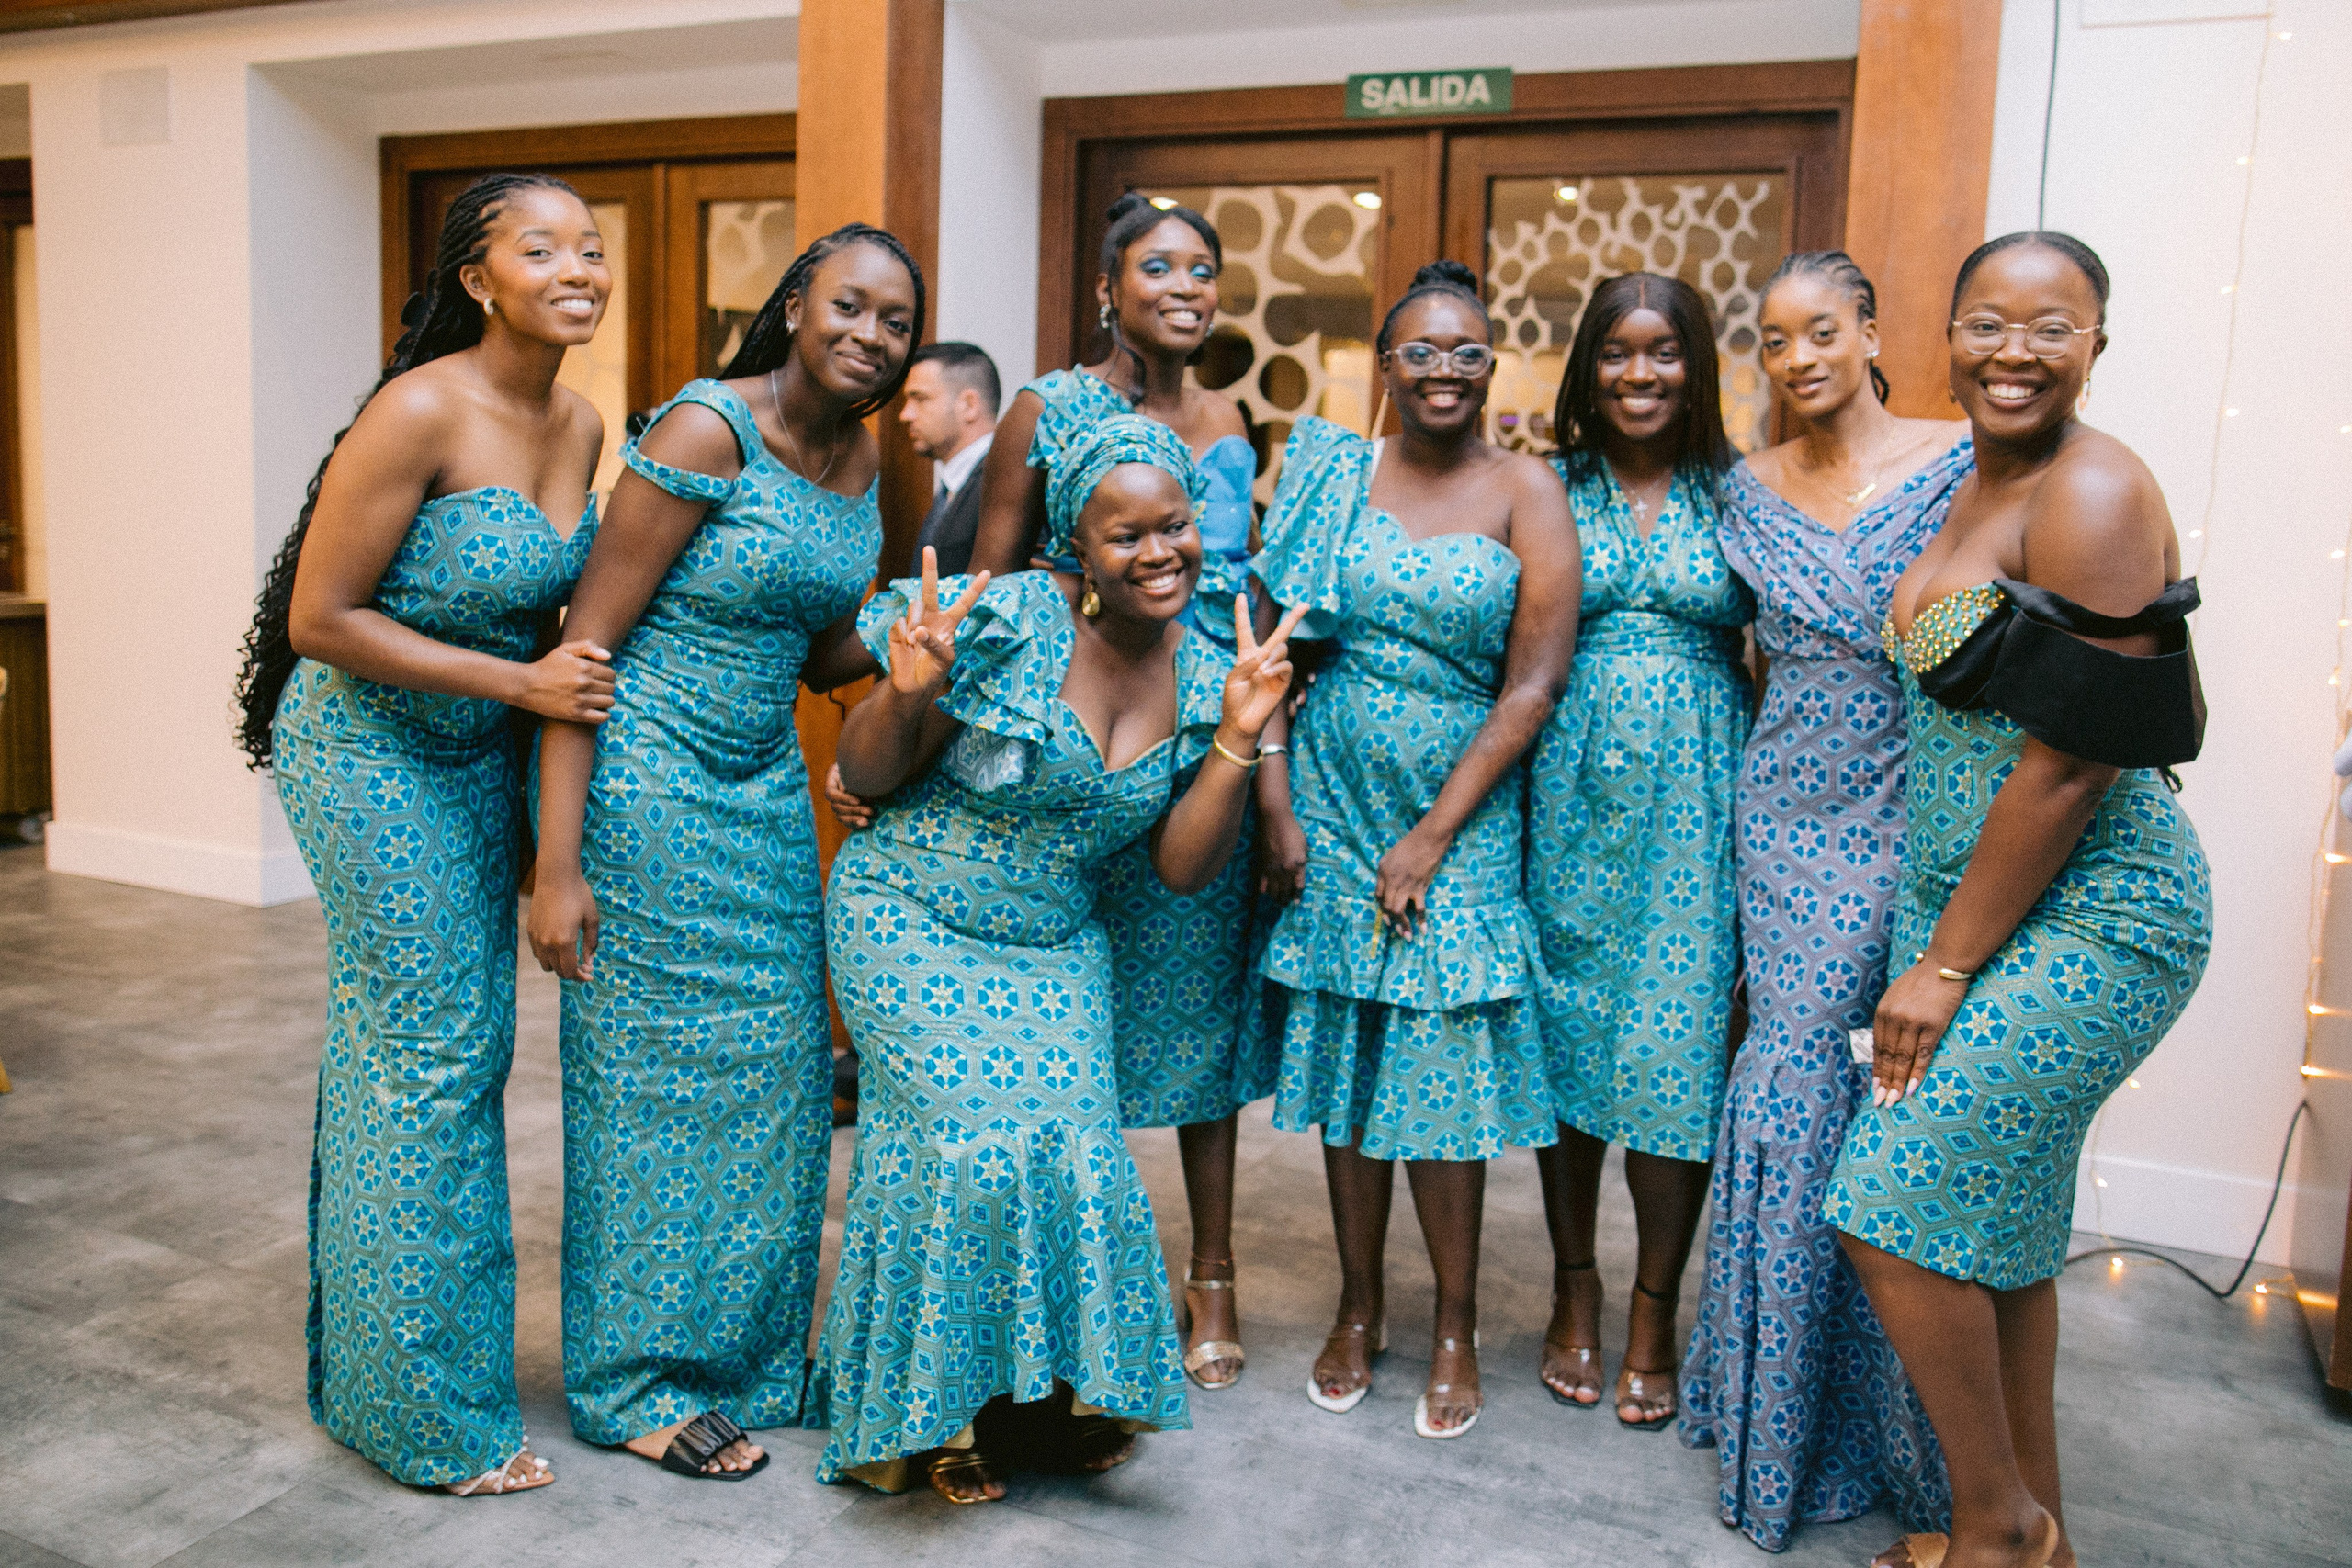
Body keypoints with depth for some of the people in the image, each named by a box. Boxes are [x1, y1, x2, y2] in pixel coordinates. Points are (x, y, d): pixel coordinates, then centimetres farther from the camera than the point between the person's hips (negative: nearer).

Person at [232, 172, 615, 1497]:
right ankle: (429, 1409, 15)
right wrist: (520, 680, -21)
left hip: (478, 754, 8)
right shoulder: (421, 413, -21)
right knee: (427, 1053, -2)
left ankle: (377, 1361, 33)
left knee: (466, 1046, 13)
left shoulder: (580, 423, 2)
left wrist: (570, 679, 3)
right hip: (369, 750, -8)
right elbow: (321, 617, -20)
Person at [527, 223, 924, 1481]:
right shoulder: (706, 430, -17)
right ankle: (644, 1383, 21)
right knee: (664, 1067, 3)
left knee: (775, 1067, 11)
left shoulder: (859, 456, 6)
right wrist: (557, 864, -22)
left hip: (765, 787, 7)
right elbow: (586, 640, -18)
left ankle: (755, 1354, 30)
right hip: (649, 784, -7)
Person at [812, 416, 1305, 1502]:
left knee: (1080, 1152, -11)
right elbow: (863, 778, -9)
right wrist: (908, 693, -29)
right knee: (983, 1144, -16)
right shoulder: (1008, 623, -16)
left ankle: (1057, 1376, 16)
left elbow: (1183, 867, -2)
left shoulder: (1204, 672, -1)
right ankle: (944, 1404, 8)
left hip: (1055, 949, 4)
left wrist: (1237, 739, -13)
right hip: (912, 922, -4)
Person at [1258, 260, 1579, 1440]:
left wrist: (1435, 833, -10)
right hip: (1332, 799, 2)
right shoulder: (1333, 477, 4)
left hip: (1458, 811, -2)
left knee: (1444, 1067, 0)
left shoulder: (1523, 490, -2)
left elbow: (1533, 682, -7)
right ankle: (1359, 1307, 25)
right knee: (1342, 1053, 8)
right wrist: (1274, 804, -5)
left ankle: (1456, 1327, 19)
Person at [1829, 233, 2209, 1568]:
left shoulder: (2092, 495, -16)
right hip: (1982, 904, 9)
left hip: (2082, 922, -9)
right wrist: (1940, 944, 12)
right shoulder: (1974, 492, 11)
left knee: (1900, 1206, -5)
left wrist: (1944, 967, -16)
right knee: (2001, 1225, 15)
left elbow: (2070, 761, -20)